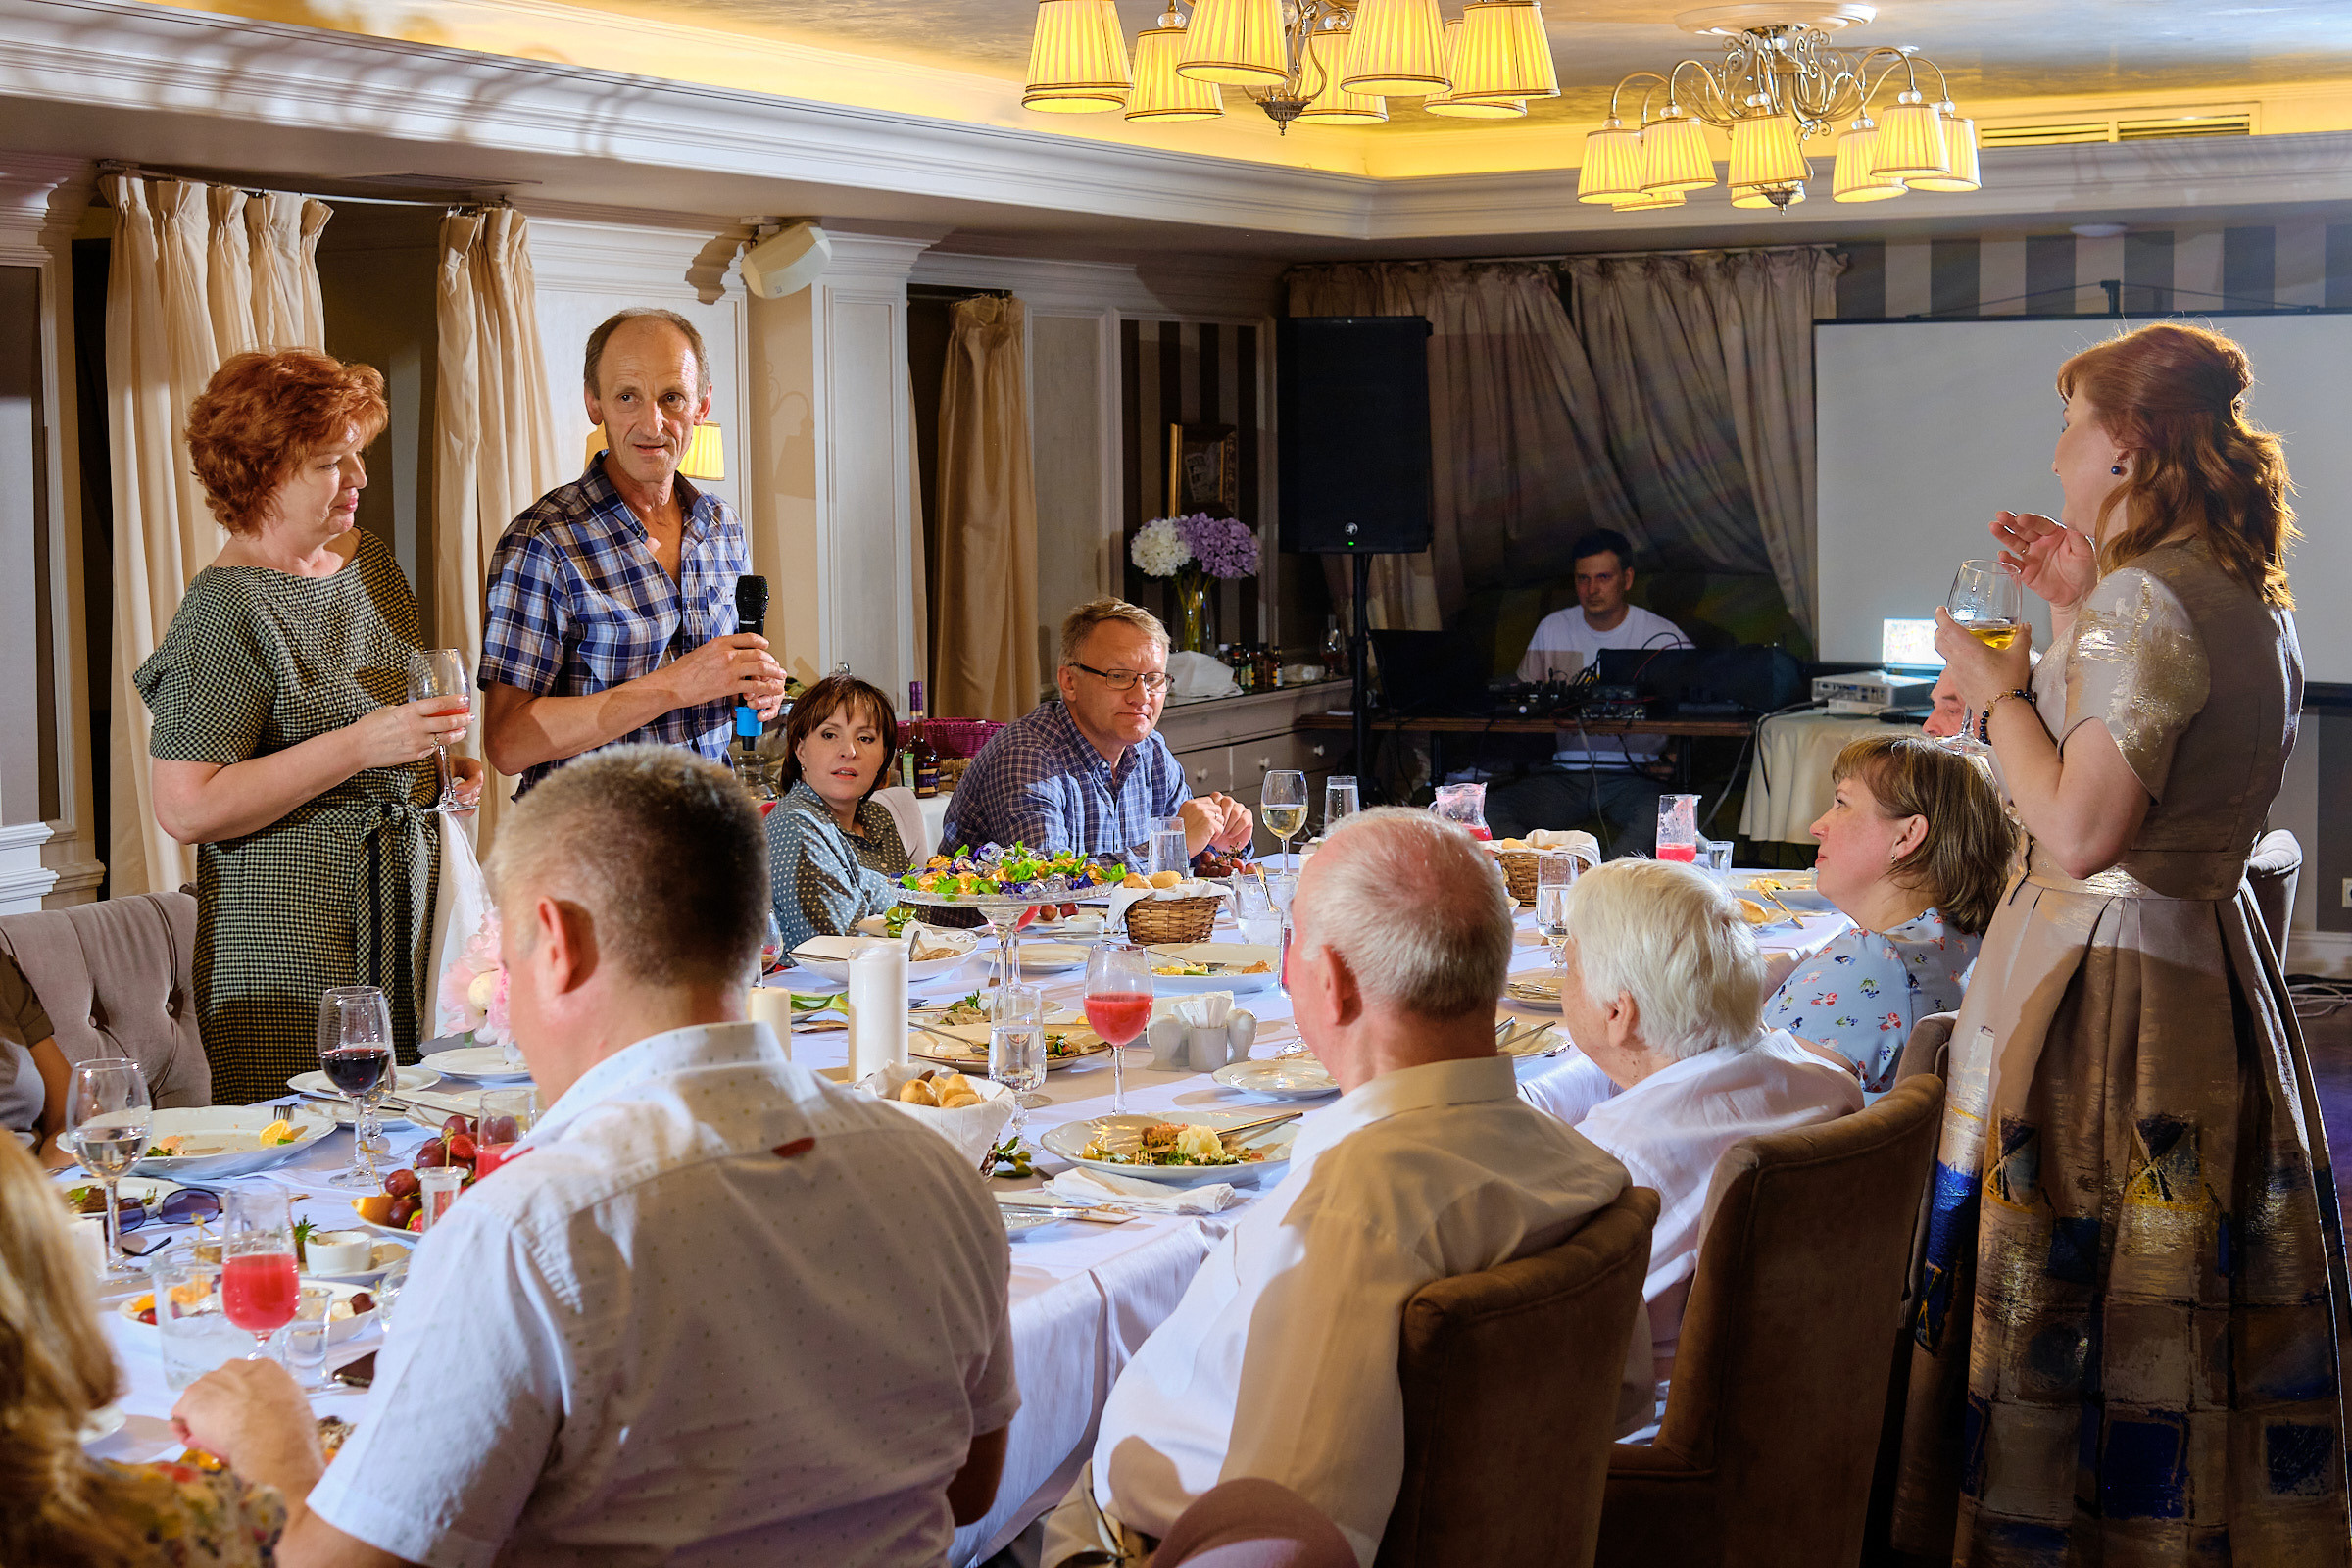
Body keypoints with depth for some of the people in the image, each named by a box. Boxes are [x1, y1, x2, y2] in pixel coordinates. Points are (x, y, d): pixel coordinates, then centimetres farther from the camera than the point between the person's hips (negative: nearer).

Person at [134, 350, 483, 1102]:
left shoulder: (367, 557, 10)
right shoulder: (226, 612, -15)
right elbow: (186, 810, -21)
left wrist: (441, 761, 8)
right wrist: (361, 746, -23)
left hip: (403, 896, 7)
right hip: (292, 923, -7)